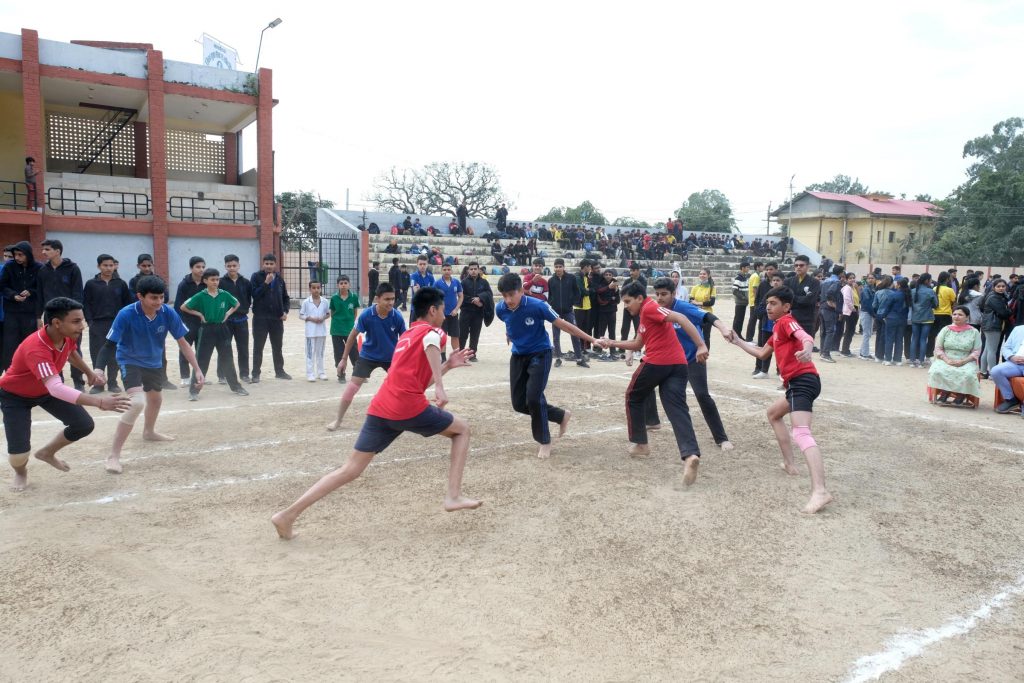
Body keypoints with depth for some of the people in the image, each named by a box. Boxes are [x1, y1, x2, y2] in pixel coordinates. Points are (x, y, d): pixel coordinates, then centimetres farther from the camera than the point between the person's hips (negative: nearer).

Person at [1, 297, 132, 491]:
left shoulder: (67, 336, -19)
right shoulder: (35, 349, -43)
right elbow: (56, 388, -56)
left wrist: (89, 373, 6)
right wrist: (99, 402, -66)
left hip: (46, 389, 6)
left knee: (85, 425, -5)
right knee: (19, 453, -18)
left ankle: (47, 453, 25)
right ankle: (20, 473, 22)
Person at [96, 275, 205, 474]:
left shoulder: (168, 313, -20)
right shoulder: (126, 314, -30)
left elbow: (182, 342, -12)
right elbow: (110, 345, -26)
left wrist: (197, 369, -16)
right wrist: (98, 370, -42)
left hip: (153, 362, 6)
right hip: (130, 362, -6)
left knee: (156, 399, 28)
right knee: (137, 402, -28)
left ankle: (149, 432, 62)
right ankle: (113, 456, -19)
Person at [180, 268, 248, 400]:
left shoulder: (224, 294, 0)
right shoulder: (200, 296, -9)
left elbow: (237, 304, 16)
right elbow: (183, 307, -6)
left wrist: (228, 314, 4)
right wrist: (199, 315, -7)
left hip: (222, 329, 3)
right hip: (207, 330, -3)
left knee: (227, 359, 12)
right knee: (202, 360, -2)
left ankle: (235, 387, 23)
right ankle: (193, 391, 4)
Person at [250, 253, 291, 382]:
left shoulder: (279, 280, 10)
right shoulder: (256, 277, -2)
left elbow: (286, 298, 16)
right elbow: (254, 294, -13)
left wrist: (285, 311, 1)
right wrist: (266, 283, -19)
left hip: (277, 318, 4)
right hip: (260, 318, -4)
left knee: (277, 347, 13)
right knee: (258, 347, 2)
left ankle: (279, 371, 24)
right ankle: (255, 374, 7)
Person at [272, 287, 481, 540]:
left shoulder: (406, 336, 29)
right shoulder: (431, 331, 5)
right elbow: (430, 345, -22)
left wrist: (449, 364, 31)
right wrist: (440, 387, -27)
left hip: (380, 409, 7)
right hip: (409, 407, -7)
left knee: (350, 470, 7)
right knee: (462, 429, 15)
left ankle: (288, 514, 0)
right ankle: (454, 496, 7)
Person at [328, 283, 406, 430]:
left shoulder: (397, 317, -21)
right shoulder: (366, 315, -23)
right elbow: (353, 336, -9)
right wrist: (344, 359, -4)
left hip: (391, 357, 1)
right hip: (368, 356, -1)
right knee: (352, 387, -5)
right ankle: (338, 420, 12)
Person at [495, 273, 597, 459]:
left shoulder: (537, 306, -25)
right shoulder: (500, 309, -13)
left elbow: (563, 324, -18)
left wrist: (591, 339, -16)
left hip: (540, 354, -5)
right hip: (518, 356, 5)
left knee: (534, 398, -18)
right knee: (519, 403, 3)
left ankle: (544, 441, 5)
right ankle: (561, 416, 23)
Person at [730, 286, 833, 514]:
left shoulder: (787, 322, -3)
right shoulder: (778, 328, 25)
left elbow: (806, 337, -25)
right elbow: (761, 353, 37)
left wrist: (807, 350, -48)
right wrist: (738, 341, 39)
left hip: (803, 381, -11)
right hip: (798, 383, 11)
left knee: (802, 434, -25)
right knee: (773, 413, 32)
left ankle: (820, 491, -40)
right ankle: (789, 463, 31)